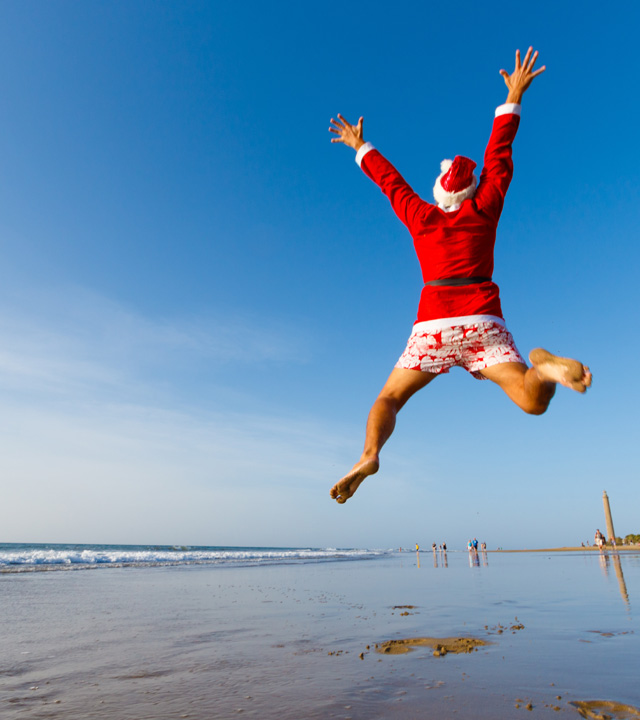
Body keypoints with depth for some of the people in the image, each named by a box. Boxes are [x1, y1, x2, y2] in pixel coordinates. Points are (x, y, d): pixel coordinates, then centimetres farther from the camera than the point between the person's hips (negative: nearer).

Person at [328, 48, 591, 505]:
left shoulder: (420, 215, 16)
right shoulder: (483, 209, 16)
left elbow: (389, 179, 29)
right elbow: (498, 157, 24)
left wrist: (360, 147, 42)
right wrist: (514, 99, 32)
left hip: (433, 325, 0)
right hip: (483, 323, 0)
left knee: (390, 398, 6)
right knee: (533, 401, -6)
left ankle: (369, 455, -22)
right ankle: (544, 366, -39)